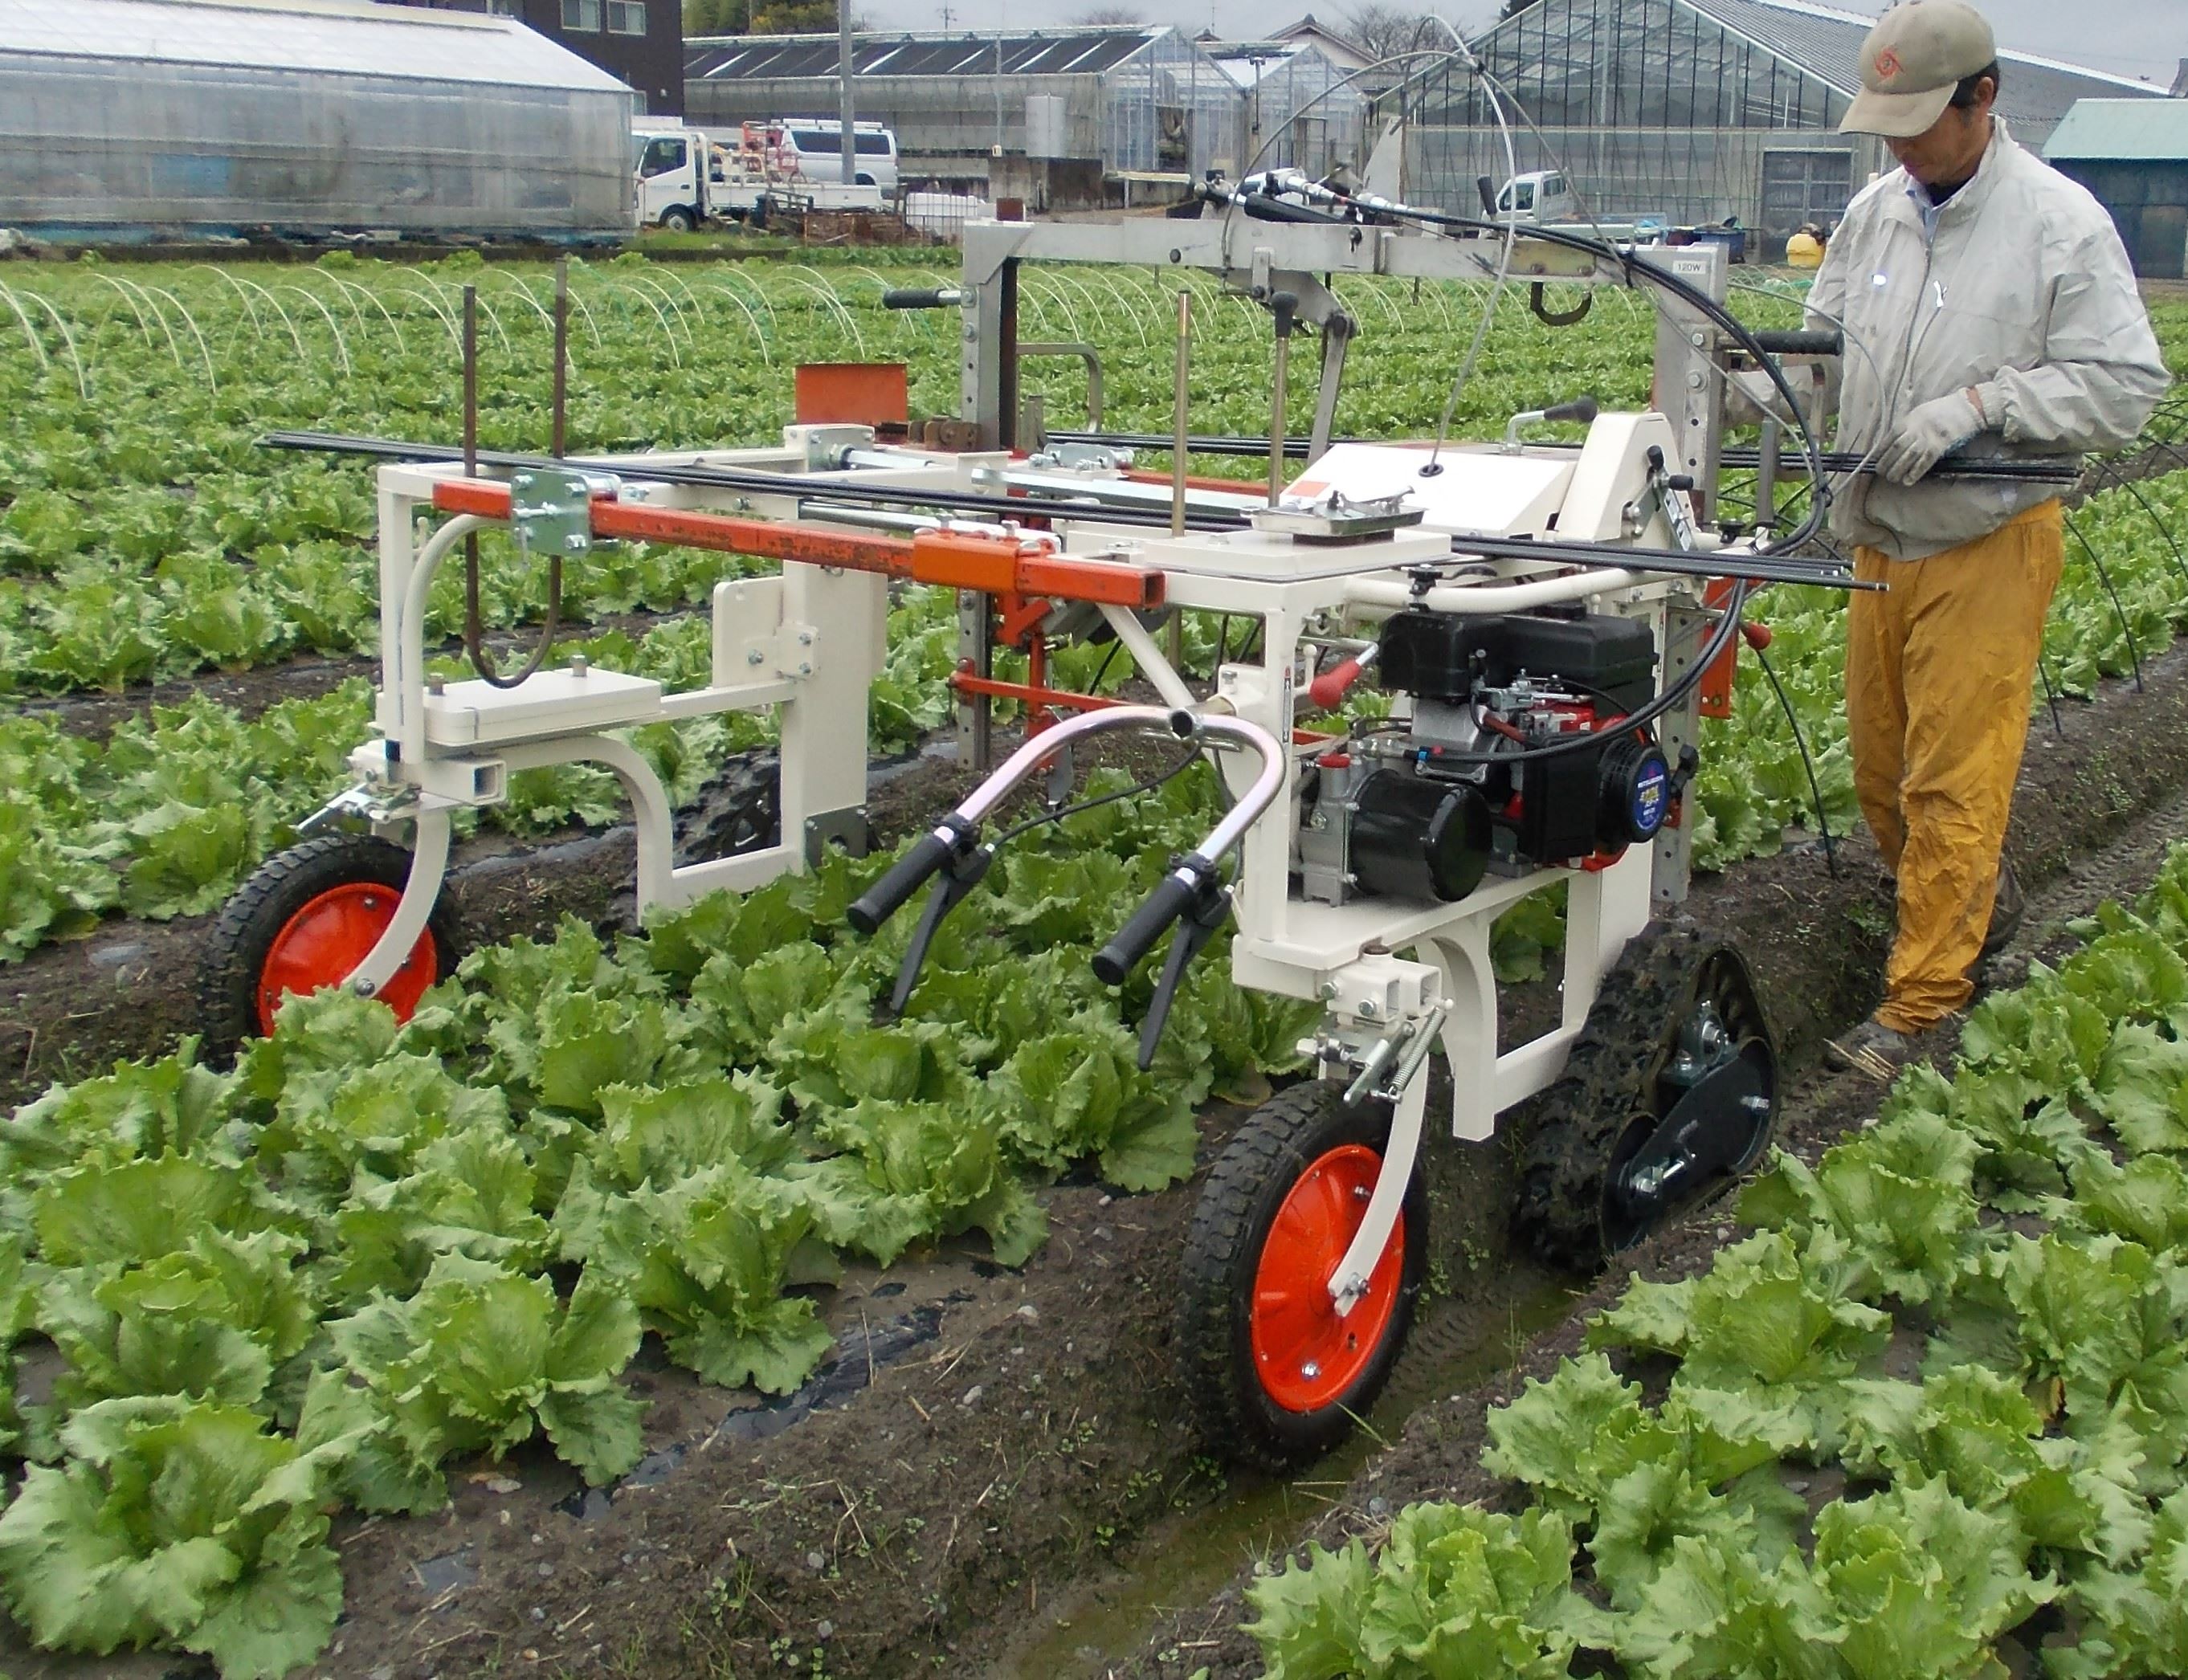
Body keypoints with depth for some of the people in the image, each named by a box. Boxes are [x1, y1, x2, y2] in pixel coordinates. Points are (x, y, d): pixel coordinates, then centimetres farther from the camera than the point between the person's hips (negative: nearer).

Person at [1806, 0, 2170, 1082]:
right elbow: (1822, 335, 20)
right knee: (1879, 760, 14)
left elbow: (2126, 384, -13)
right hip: (1881, 539, 6)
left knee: (1954, 778, -4)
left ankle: (1921, 1002, 6)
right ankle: (1977, 904, 39)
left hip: (1990, 547, -6)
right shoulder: (1876, 210, 6)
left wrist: (1978, 403, -21)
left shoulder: (2060, 222, -12)